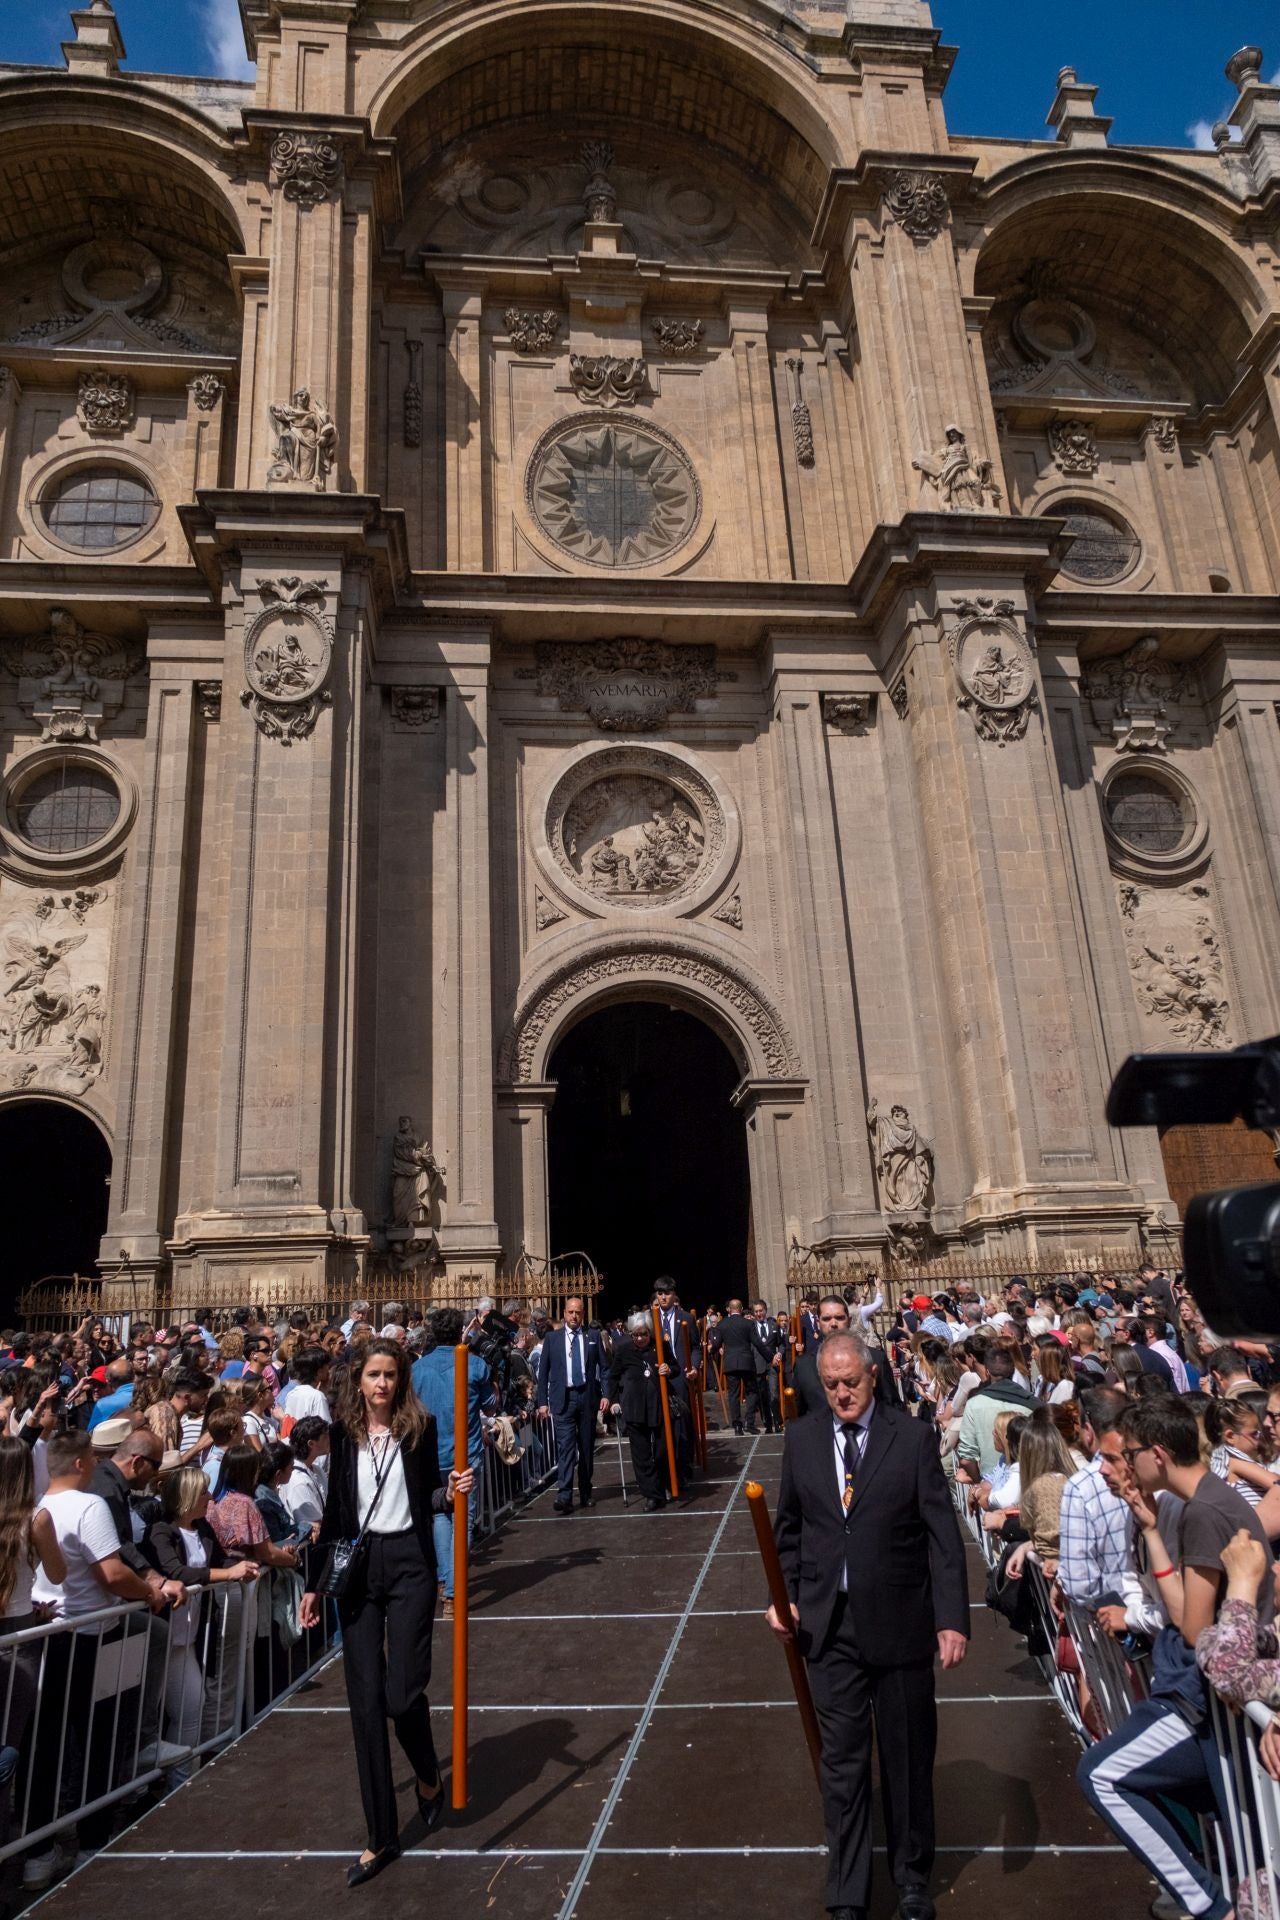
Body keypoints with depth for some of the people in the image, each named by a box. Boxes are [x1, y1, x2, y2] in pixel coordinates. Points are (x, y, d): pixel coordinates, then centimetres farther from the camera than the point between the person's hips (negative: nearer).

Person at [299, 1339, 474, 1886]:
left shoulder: (420, 1425, -4)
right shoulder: (343, 1431, 1)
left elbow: (429, 1497, 6)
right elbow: (335, 1508, 7)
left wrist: (452, 1491, -17)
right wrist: (317, 1583, 8)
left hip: (409, 1564, -2)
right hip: (356, 1568, 2)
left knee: (402, 1692, -6)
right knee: (365, 1702, 5)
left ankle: (428, 1777, 28)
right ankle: (382, 1837, 19)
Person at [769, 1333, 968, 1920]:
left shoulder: (913, 1437, -8)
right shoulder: (801, 1440, 0)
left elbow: (943, 1534, -9)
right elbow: (788, 1529, 9)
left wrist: (952, 1617, -13)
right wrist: (785, 1597, 0)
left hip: (900, 1621, -1)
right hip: (829, 1624, 2)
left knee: (908, 1756, 16)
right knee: (842, 1762, 10)